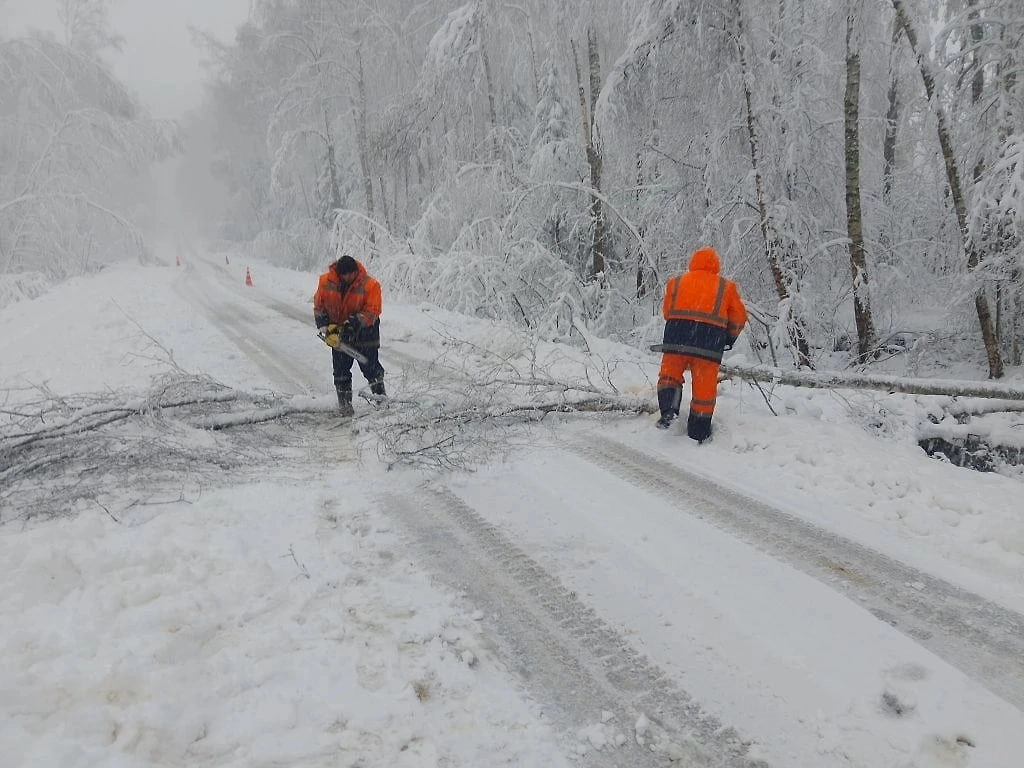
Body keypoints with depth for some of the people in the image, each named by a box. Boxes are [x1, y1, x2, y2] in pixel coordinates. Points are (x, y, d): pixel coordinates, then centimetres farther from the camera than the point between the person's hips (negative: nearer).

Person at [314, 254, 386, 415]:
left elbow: (372, 311, -21)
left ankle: (380, 395, 18)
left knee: (370, 365, 2)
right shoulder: (326, 282, -10)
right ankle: (344, 402, 13)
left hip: (365, 331, -3)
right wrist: (323, 324, -8)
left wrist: (355, 322, -31)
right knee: (341, 368, 4)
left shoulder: (370, 285, -20)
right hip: (338, 331, 3)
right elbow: (319, 305, 3)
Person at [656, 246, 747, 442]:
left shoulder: (675, 282, 14)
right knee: (704, 387, 6)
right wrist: (730, 337, 32)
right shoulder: (726, 287, 13)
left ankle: (668, 411, -12)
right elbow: (739, 317, 17)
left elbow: (667, 311, 16)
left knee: (669, 375, 14)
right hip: (709, 342, 0)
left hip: (676, 338, 1)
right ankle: (698, 434, 12)